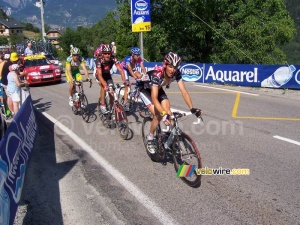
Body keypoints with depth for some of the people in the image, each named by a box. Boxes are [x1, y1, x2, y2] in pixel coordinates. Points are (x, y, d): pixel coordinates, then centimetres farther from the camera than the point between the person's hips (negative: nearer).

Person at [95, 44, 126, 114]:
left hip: (107, 74, 3)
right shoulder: (99, 60, -35)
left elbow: (120, 70, -35)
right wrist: (105, 85, -56)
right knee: (103, 86, -30)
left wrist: (124, 81, -49)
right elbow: (100, 75, -42)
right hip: (100, 75, -3)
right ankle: (102, 105, -20)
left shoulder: (113, 58, -30)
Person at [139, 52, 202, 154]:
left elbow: (184, 91, -26)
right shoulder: (157, 74, -40)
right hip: (145, 89, -5)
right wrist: (164, 114, -59)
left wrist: (192, 108, -38)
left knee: (168, 113, -14)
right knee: (158, 116, -19)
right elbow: (154, 98, -47)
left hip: (158, 88, 5)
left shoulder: (176, 73, -25)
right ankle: (150, 138, 4)